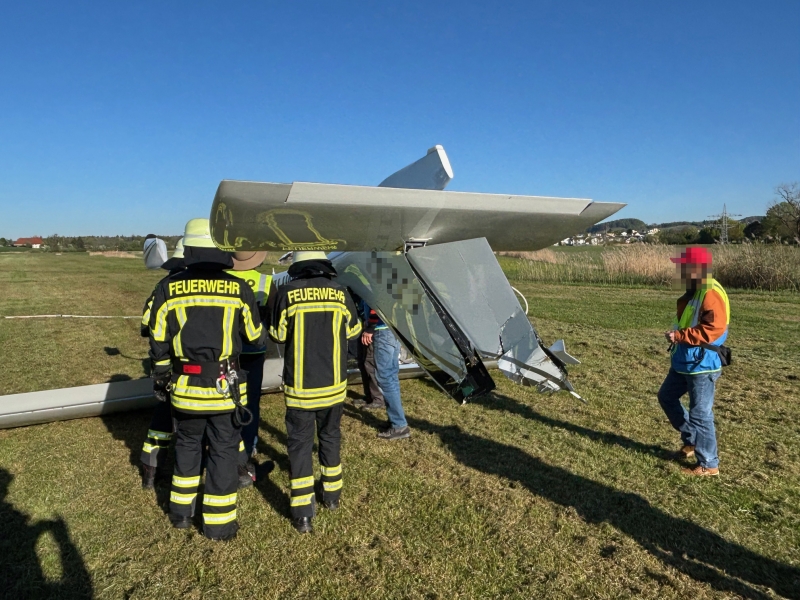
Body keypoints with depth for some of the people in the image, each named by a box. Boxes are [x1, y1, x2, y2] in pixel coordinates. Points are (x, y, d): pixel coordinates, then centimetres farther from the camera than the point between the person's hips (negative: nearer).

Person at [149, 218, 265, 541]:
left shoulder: (168, 289, -4)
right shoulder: (239, 290, -8)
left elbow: (158, 342, 3)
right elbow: (256, 338, 3)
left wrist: (161, 378, 17)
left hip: (185, 387, 2)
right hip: (224, 387, -2)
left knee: (187, 445, 22)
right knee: (223, 451, 10)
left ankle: (181, 511, 35)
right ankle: (218, 522, 19)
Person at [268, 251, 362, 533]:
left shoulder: (287, 293, -11)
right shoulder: (340, 293, -5)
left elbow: (277, 336, -1)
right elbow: (353, 331, 9)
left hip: (300, 387, -2)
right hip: (333, 385, 3)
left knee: (300, 442, 8)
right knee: (330, 436, 21)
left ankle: (303, 515, 9)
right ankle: (332, 496, 35)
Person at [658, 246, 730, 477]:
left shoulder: (711, 294, -21)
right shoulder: (694, 291, 11)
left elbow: (713, 329, -30)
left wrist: (679, 335, -26)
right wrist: (677, 332, 6)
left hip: (702, 365, -11)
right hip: (684, 362, 11)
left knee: (700, 414, -1)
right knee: (666, 397, 21)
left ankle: (708, 464, 14)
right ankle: (691, 440, 34)